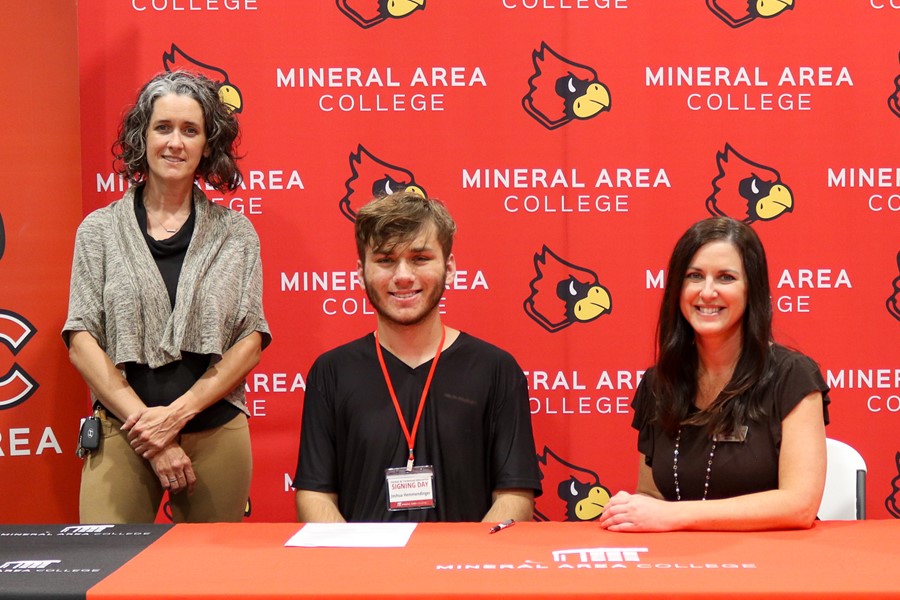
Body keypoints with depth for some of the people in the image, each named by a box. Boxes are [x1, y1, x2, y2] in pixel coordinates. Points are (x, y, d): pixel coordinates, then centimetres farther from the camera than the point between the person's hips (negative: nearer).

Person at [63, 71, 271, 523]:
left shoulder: (236, 234, 6)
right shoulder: (100, 230, 6)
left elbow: (251, 342, 2)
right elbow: (81, 342, -1)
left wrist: (178, 412, -11)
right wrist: (146, 424, -10)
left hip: (216, 432, 1)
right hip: (120, 435, 0)